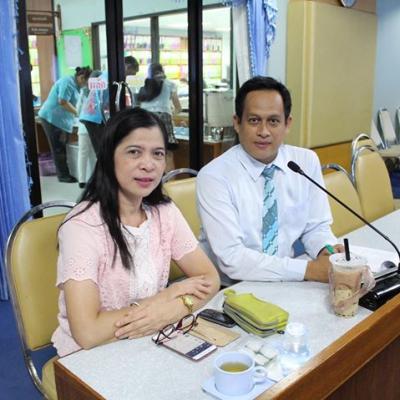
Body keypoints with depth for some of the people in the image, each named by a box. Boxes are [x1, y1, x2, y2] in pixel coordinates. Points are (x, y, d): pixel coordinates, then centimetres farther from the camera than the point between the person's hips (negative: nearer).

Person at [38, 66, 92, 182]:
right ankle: (63, 175, 3)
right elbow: (62, 102, -24)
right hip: (52, 118, -10)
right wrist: (78, 113, -18)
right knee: (58, 149, -3)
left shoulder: (75, 85, 13)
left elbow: (71, 104, 15)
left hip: (61, 120, 10)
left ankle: (62, 173, 19)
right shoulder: (68, 82, -17)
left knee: (61, 148, 12)